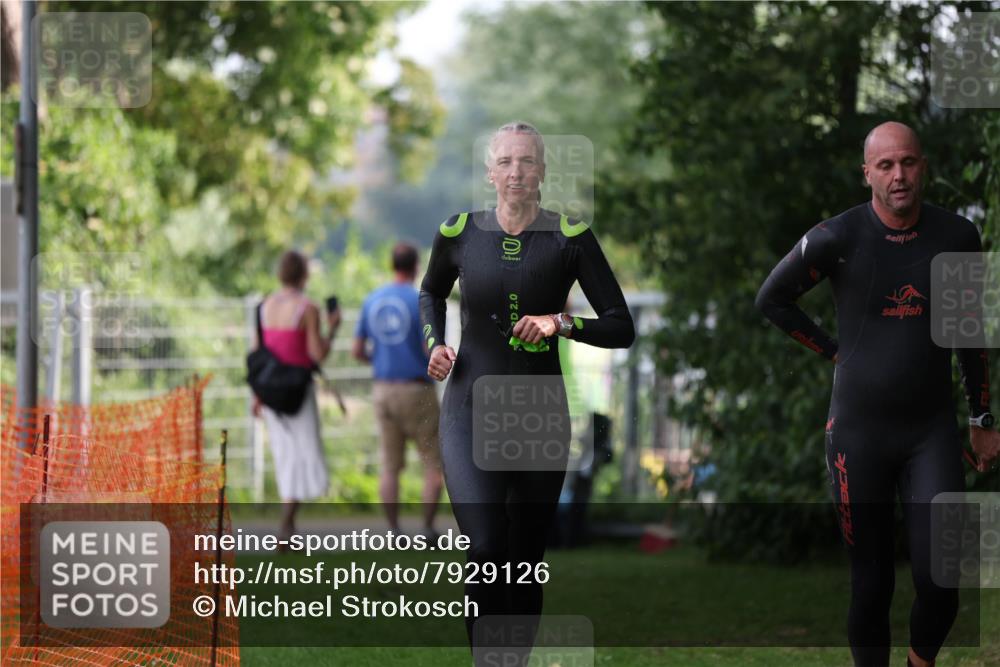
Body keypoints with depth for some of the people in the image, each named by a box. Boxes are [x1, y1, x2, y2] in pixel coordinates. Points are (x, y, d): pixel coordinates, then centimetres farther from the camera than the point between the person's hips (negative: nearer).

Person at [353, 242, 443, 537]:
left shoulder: (371, 301, 5)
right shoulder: (421, 301, -11)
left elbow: (357, 351, 8)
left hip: (383, 389, 5)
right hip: (417, 390, -5)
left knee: (390, 466, 9)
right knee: (434, 463, 6)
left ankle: (394, 531, 5)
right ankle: (428, 528, 0)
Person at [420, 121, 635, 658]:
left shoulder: (569, 239, -6)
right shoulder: (460, 233, -1)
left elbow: (622, 328, -5)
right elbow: (431, 293, 21)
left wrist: (564, 323, -21)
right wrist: (435, 342, 3)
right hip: (470, 415, -1)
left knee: (525, 564, 9)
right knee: (486, 553, -19)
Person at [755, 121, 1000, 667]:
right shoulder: (838, 239, -9)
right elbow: (772, 300, 6)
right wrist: (835, 351, 2)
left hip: (932, 432, 1)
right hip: (859, 432, -1)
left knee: (940, 581, -8)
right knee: (871, 581, 4)